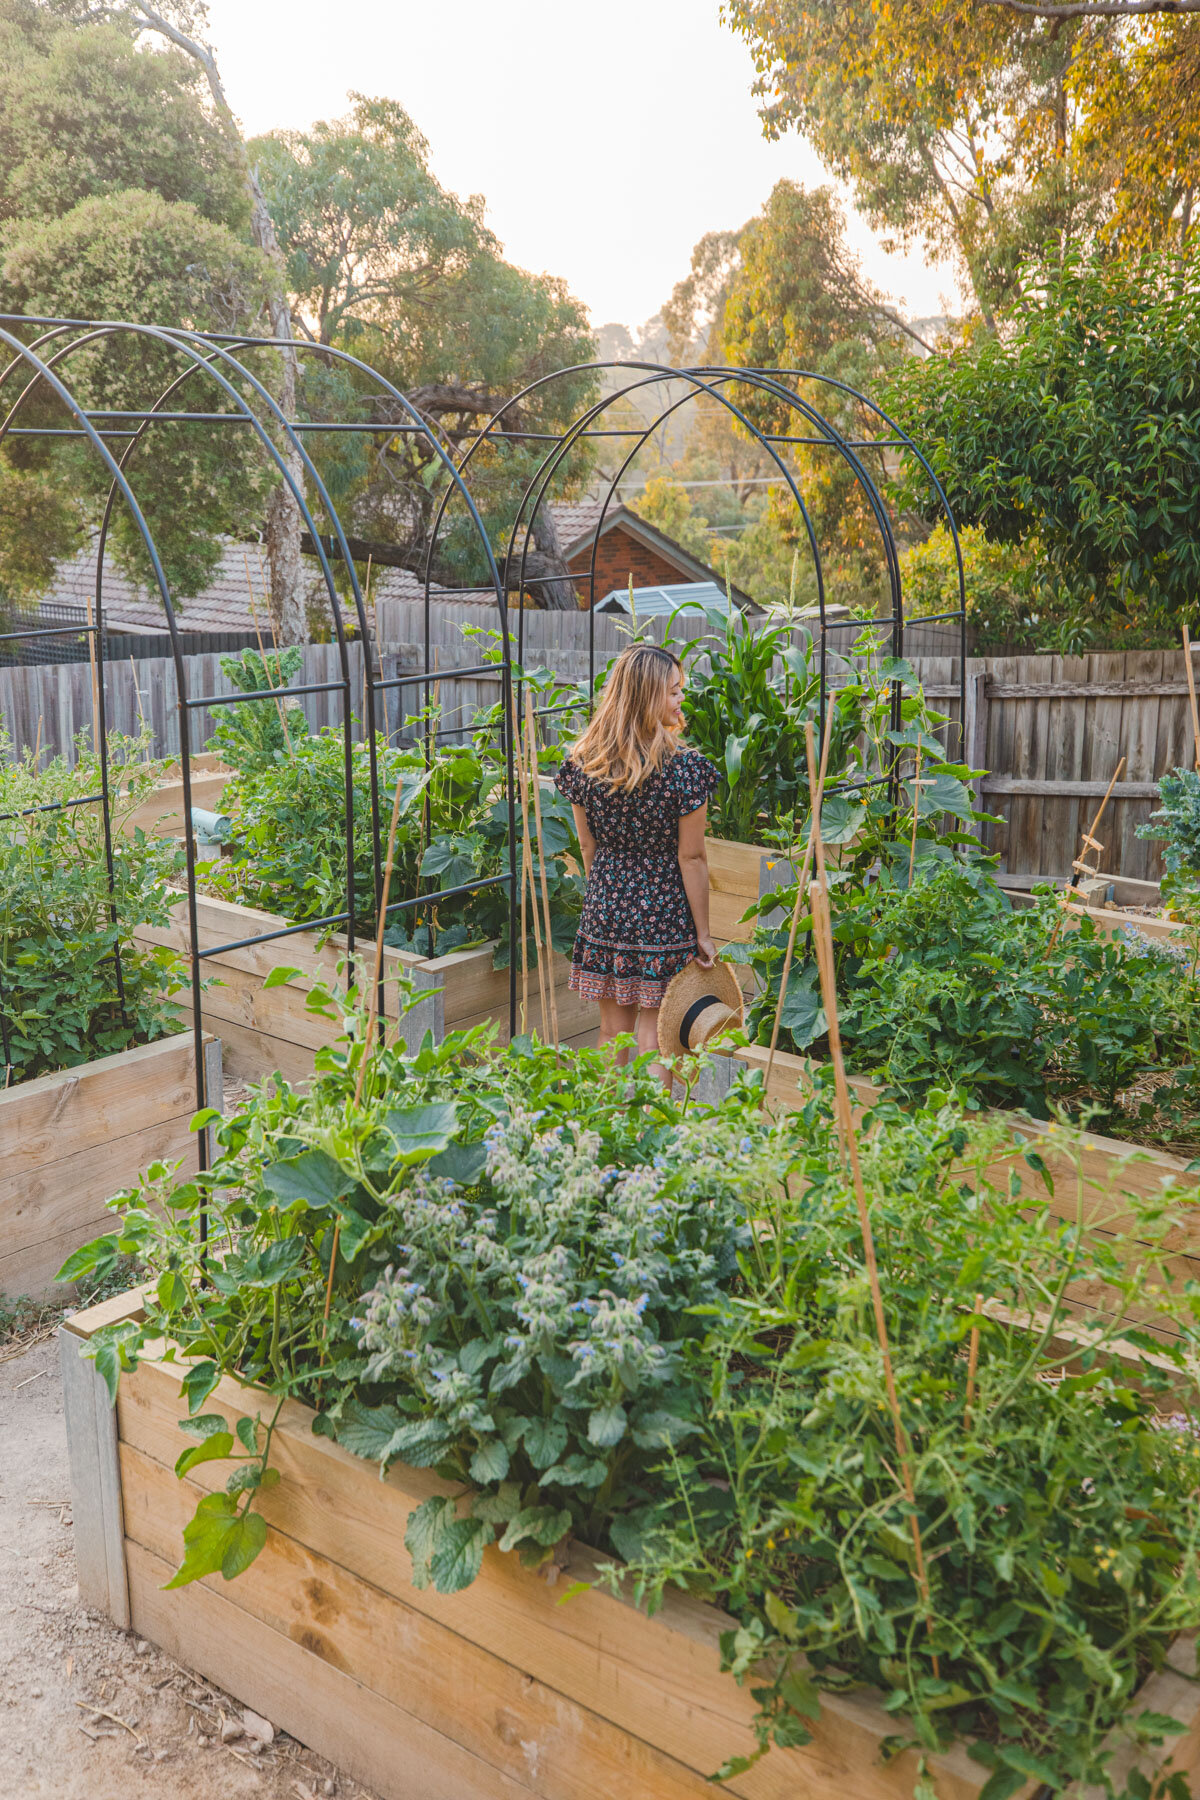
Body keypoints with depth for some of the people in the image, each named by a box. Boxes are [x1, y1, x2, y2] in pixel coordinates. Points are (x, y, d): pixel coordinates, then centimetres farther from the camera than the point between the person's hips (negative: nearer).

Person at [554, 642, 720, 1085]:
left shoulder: (583, 762, -3)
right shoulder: (683, 768, -17)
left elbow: (588, 847, 6)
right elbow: (691, 858, -12)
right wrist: (703, 933, -3)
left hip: (604, 913, 4)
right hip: (663, 916, -4)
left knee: (613, 1029, 15)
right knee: (654, 1032, 6)